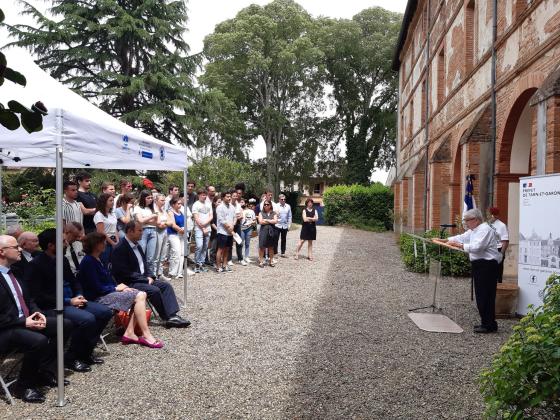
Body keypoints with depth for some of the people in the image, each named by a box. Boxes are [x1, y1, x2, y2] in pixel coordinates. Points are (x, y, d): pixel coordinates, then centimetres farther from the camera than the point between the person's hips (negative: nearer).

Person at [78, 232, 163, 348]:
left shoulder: (97, 259, 16)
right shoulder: (88, 261, -14)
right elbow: (96, 288, -18)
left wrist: (119, 286, 1)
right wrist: (116, 288, -8)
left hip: (108, 292, 10)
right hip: (98, 298, -9)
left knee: (141, 294, -5)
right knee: (138, 297, -19)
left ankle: (129, 333, -11)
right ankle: (146, 335, -17)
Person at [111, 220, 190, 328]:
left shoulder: (137, 246, 14)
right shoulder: (120, 248, -16)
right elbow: (125, 273, -20)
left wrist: (149, 277, -1)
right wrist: (145, 279, -17)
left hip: (143, 279, 9)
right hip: (129, 283, -9)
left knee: (166, 286, -7)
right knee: (154, 290, -26)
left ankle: (173, 315, -17)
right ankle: (168, 319, -11)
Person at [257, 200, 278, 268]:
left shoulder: (273, 213, 10)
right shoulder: (261, 213, 6)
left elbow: (275, 221, -4)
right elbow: (260, 222, -8)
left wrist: (266, 220, -6)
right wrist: (271, 221, -4)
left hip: (271, 231, 2)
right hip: (263, 231, -2)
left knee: (271, 247, 7)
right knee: (262, 247, -4)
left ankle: (271, 261, 16)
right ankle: (261, 261, 1)